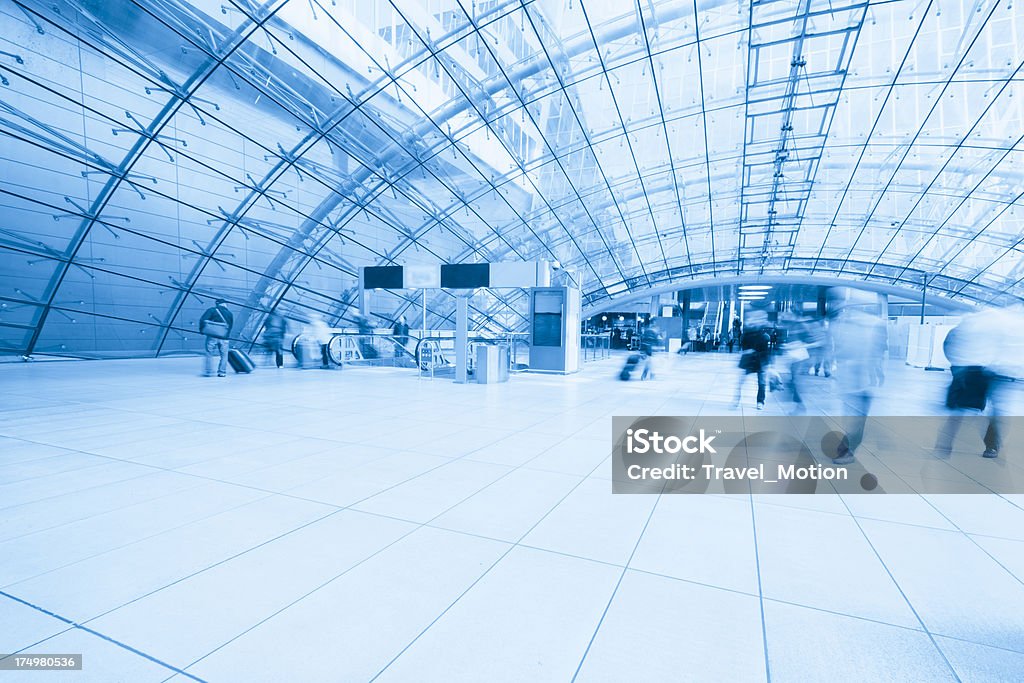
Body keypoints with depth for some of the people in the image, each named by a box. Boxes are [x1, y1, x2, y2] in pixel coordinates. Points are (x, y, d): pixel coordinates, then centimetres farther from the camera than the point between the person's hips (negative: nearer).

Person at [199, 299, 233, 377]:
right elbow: (231, 326, 15)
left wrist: (202, 330, 5)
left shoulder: (211, 310, 3)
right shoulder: (230, 314, 12)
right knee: (224, 355, 11)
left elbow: (202, 320, -7)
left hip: (212, 336, -2)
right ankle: (222, 372, 9)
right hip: (223, 338, 2)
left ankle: (209, 372, 8)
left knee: (209, 354, 8)